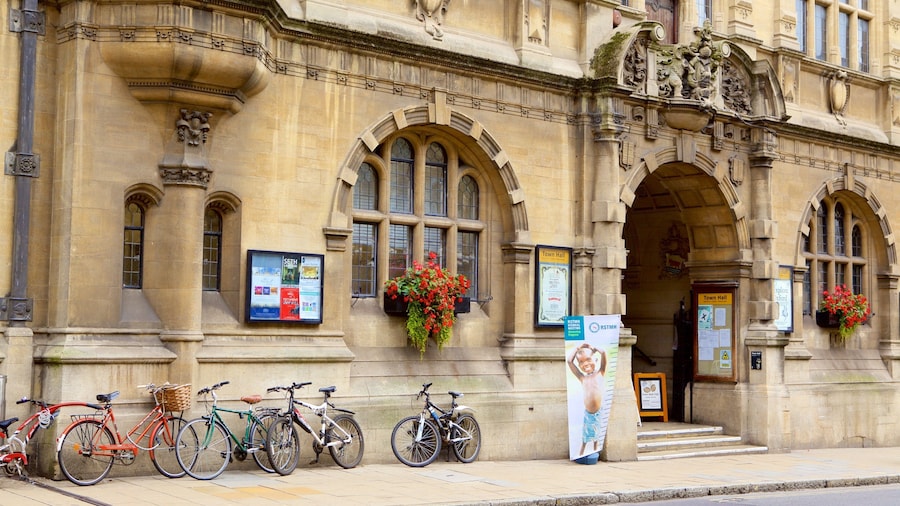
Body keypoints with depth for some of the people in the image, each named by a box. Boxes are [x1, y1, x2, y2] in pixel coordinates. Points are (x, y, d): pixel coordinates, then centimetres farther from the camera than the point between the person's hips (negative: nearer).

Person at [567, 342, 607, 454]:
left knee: (597, 433, 16)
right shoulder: (582, 378, 3)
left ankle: (596, 451, 34)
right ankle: (581, 454, 29)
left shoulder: (600, 373, 1)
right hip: (588, 412, 1)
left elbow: (603, 353, -9)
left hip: (600, 411, -1)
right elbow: (570, 361, 1)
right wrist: (578, 348, 8)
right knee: (585, 435, 14)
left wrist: (592, 348, 6)